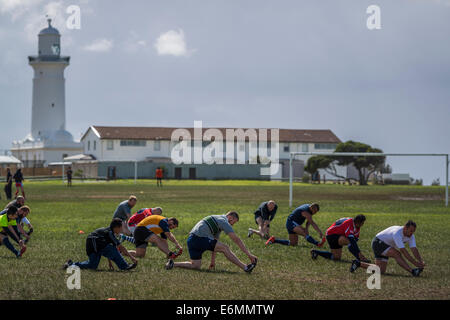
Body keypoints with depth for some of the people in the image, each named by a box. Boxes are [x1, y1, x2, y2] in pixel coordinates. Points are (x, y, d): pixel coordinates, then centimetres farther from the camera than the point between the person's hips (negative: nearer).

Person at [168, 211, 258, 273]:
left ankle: (173, 264, 5)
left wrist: (213, 261, 31)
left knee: (196, 266, 11)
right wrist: (249, 254, -7)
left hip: (191, 240, 10)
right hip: (199, 238, -10)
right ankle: (245, 267, -13)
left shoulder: (218, 220, 28)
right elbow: (236, 239, -7)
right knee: (225, 248, -9)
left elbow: (215, 245, 31)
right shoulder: (224, 221, -2)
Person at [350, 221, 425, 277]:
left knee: (381, 270, 3)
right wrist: (414, 262, -40)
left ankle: (358, 263, 14)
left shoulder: (411, 236, -7)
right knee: (397, 254, -30)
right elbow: (403, 251, -38)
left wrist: (420, 261, -31)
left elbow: (414, 250, -15)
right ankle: (412, 271, -32)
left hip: (386, 247, 9)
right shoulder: (397, 233, -33)